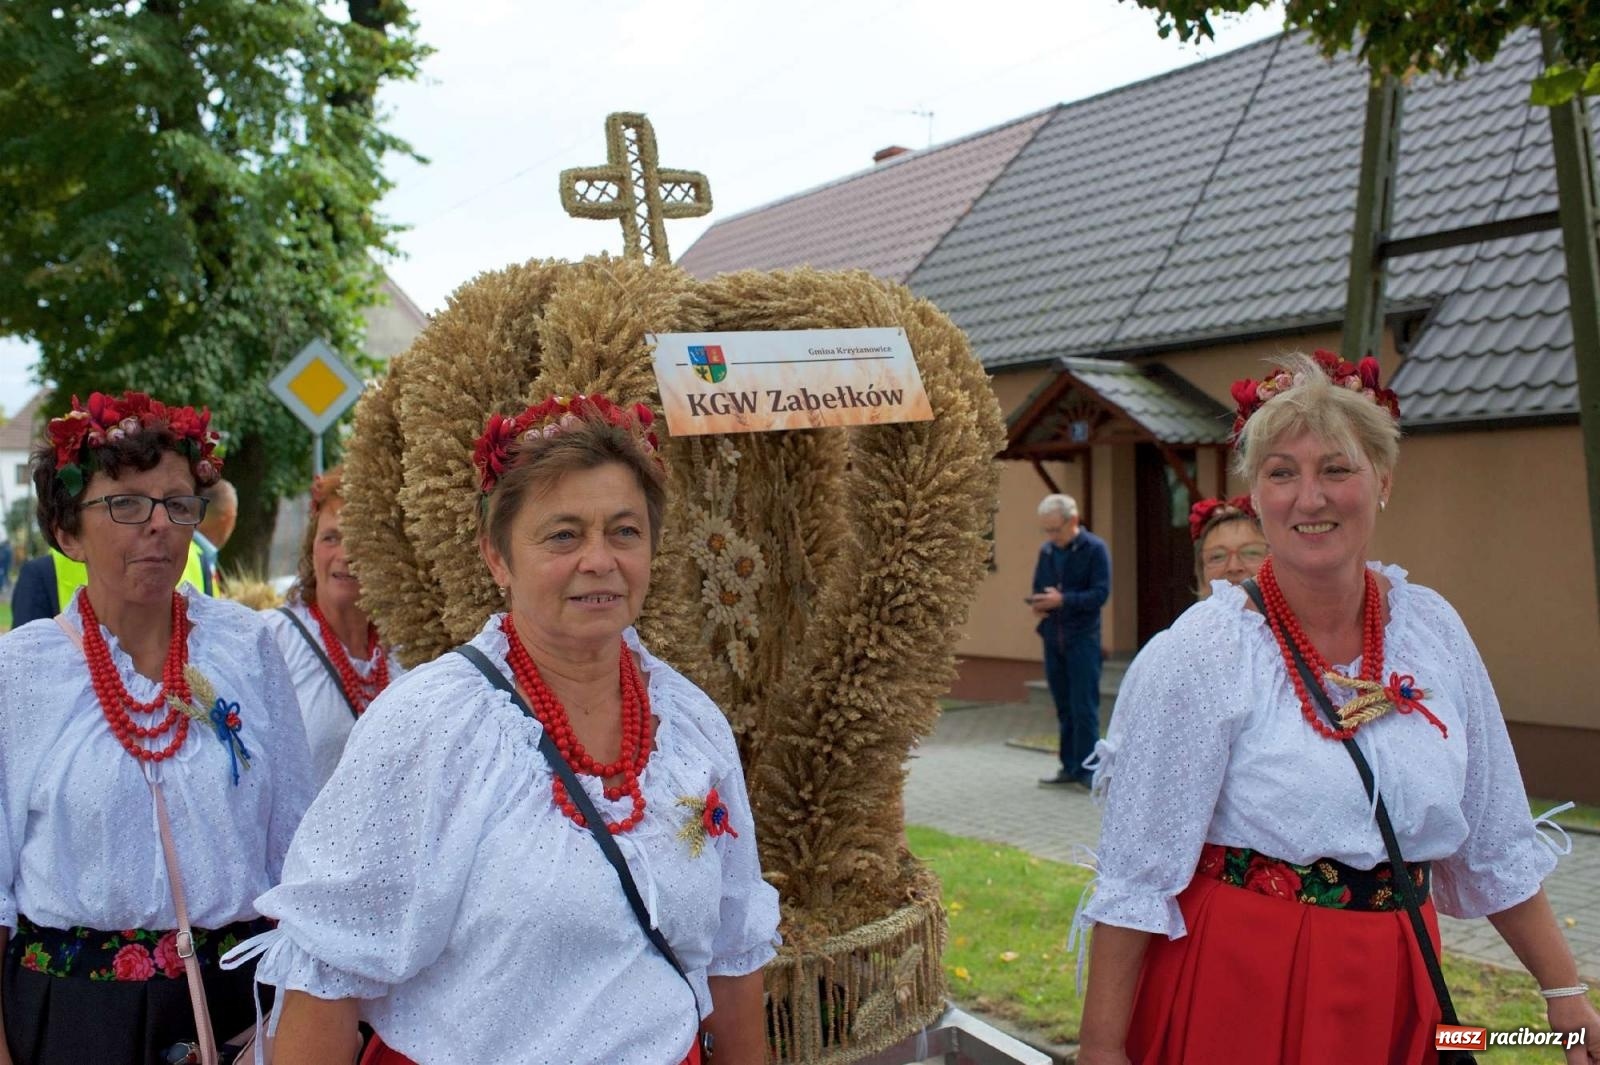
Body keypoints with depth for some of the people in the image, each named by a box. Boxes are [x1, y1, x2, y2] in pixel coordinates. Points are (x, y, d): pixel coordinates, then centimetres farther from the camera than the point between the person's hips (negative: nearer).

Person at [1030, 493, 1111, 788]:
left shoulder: (1094, 549, -6)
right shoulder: (1046, 551, 11)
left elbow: (1101, 593, -13)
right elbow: (1038, 588, 20)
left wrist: (1063, 600, -23)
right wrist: (1038, 605, -2)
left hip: (1082, 639, -5)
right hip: (1053, 639, 6)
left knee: (1084, 708, -4)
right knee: (1064, 708, 11)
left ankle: (1086, 770, 1)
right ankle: (1070, 767, 18)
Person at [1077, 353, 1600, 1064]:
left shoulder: (1434, 629, -1)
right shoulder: (1207, 649, -16)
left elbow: (1495, 843, 9)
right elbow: (1135, 872, -14)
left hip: (1395, 990, 5)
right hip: (1240, 986, -5)